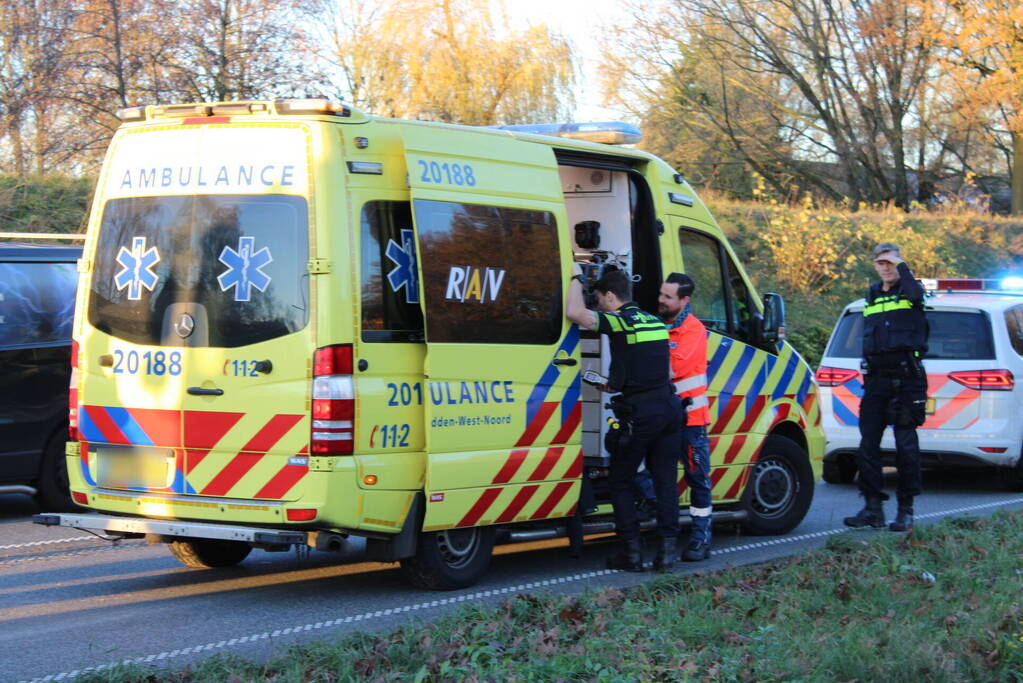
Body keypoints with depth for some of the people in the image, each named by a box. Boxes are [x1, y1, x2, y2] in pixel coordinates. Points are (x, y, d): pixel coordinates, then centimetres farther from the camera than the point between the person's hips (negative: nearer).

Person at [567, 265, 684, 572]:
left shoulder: (619, 321, -8)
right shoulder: (655, 323, 17)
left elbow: (574, 312, -20)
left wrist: (577, 277, -4)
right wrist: (615, 386, 35)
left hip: (640, 413, -7)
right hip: (669, 406, 7)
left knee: (621, 481, 6)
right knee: (665, 480, 10)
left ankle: (632, 552, 3)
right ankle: (667, 548, 6)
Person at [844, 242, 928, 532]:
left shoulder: (909, 291, 1)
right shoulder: (872, 296, 18)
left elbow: (914, 292, -26)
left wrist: (901, 264, -14)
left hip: (906, 377, -6)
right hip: (876, 376, 6)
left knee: (906, 445, -3)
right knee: (868, 443, -1)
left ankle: (906, 510, 3)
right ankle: (873, 507, 4)